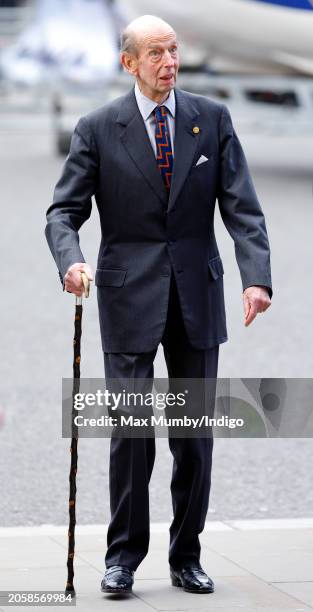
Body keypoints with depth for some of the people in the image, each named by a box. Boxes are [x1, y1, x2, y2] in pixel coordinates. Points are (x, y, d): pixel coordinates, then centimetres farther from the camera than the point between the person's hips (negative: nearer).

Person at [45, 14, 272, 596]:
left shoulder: (212, 119, 3)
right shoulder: (98, 128, -2)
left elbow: (242, 209, -2)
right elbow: (64, 211, -4)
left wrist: (256, 278, -17)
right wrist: (70, 260, -26)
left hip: (197, 292, 2)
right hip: (129, 294, -2)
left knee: (195, 431, 6)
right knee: (130, 428, -3)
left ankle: (186, 556, 16)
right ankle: (123, 554, 9)